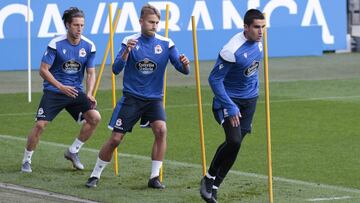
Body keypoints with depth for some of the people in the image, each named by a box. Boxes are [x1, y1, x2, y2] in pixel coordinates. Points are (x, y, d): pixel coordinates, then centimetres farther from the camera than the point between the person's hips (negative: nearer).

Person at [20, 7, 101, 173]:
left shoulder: (89, 46, -2)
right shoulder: (56, 44, -12)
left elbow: (90, 73, 4)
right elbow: (43, 70, -10)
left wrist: (89, 94, -12)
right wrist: (61, 87, -20)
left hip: (75, 92, 4)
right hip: (53, 91, -3)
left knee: (95, 117, -13)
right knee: (40, 124, -15)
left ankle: (72, 152, 5)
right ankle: (26, 160, 5)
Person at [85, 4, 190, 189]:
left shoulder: (166, 44, -5)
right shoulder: (130, 42, -7)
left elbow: (183, 70, -7)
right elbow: (116, 70, -15)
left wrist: (184, 64, -31)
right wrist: (126, 52, -32)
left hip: (154, 99, 1)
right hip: (131, 97, -1)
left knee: (161, 130, -23)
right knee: (115, 139, -2)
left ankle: (154, 177, -13)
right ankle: (95, 175, 18)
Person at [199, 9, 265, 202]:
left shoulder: (258, 42, -3)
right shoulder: (232, 50, -27)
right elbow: (214, 79, -23)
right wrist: (231, 108, -24)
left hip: (249, 99, 7)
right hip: (228, 99, -7)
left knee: (235, 143, 5)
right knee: (233, 141, -22)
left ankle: (214, 186, 17)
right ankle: (209, 178, -1)